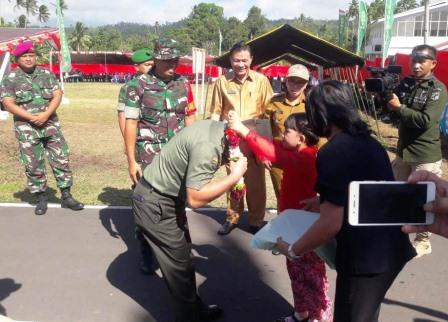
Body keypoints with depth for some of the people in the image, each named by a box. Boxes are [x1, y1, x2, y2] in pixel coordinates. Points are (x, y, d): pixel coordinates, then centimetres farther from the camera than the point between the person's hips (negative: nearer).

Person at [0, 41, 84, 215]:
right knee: (33, 166, 4)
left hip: (51, 125, 2)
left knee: (61, 160, 2)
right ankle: (41, 199, 18)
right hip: (26, 129, -2)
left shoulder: (47, 74, 7)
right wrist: (31, 117, -17)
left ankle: (66, 197, 12)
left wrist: (45, 115, -16)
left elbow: (58, 95, -1)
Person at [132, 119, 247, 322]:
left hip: (167, 196, 10)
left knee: (182, 255, 21)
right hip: (154, 204, -10)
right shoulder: (208, 146, -32)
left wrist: (232, 164, -7)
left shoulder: (218, 127, -5)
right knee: (179, 266, 2)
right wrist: (234, 177, -26)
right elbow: (195, 198, -31)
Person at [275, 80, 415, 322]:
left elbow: (330, 224, -22)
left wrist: (292, 250, -8)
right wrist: (326, 203, 26)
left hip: (365, 258, -8)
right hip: (388, 250, 9)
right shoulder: (369, 142, 9)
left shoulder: (333, 152, -19)